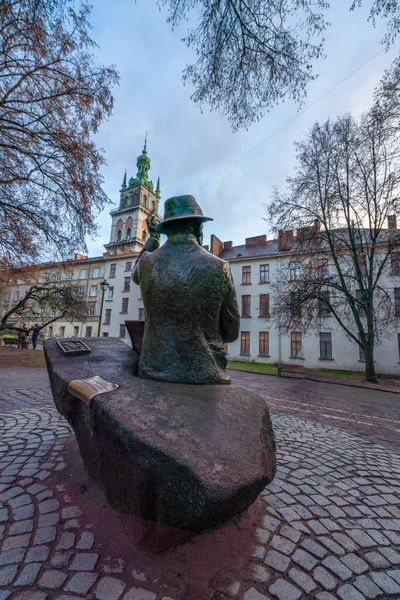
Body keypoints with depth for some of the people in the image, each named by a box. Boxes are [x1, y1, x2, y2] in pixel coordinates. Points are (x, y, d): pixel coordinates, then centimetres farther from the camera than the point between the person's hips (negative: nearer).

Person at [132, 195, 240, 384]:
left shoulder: (148, 263, -7)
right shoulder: (219, 268, -12)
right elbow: (231, 332, -3)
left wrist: (153, 237, 27)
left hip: (155, 372, 2)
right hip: (206, 376, -1)